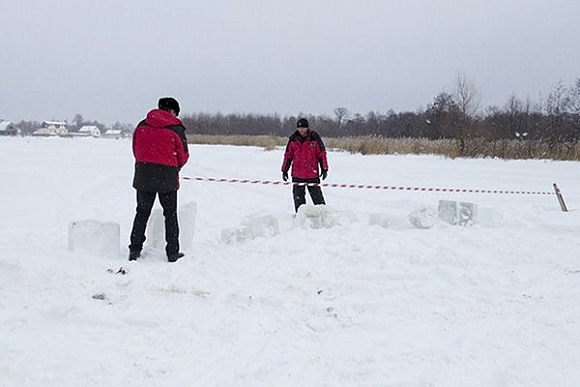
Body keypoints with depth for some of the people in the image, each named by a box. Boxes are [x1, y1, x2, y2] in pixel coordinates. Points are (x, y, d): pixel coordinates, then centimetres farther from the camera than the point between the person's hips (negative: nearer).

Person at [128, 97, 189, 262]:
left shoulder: (142, 125, 7)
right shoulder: (176, 128, -4)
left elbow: (135, 149, 11)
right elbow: (183, 156, 0)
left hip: (143, 174, 3)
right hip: (167, 176, -3)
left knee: (142, 212, 13)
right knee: (170, 214, 8)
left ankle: (135, 249, 12)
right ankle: (172, 252, 10)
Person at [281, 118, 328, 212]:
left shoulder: (314, 138, -5)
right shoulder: (293, 140, 3)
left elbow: (322, 154, 0)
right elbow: (288, 155, 11)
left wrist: (324, 169, -2)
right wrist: (284, 170, 10)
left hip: (312, 173, -3)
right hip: (297, 174, 3)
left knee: (316, 195, -1)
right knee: (298, 196, 7)